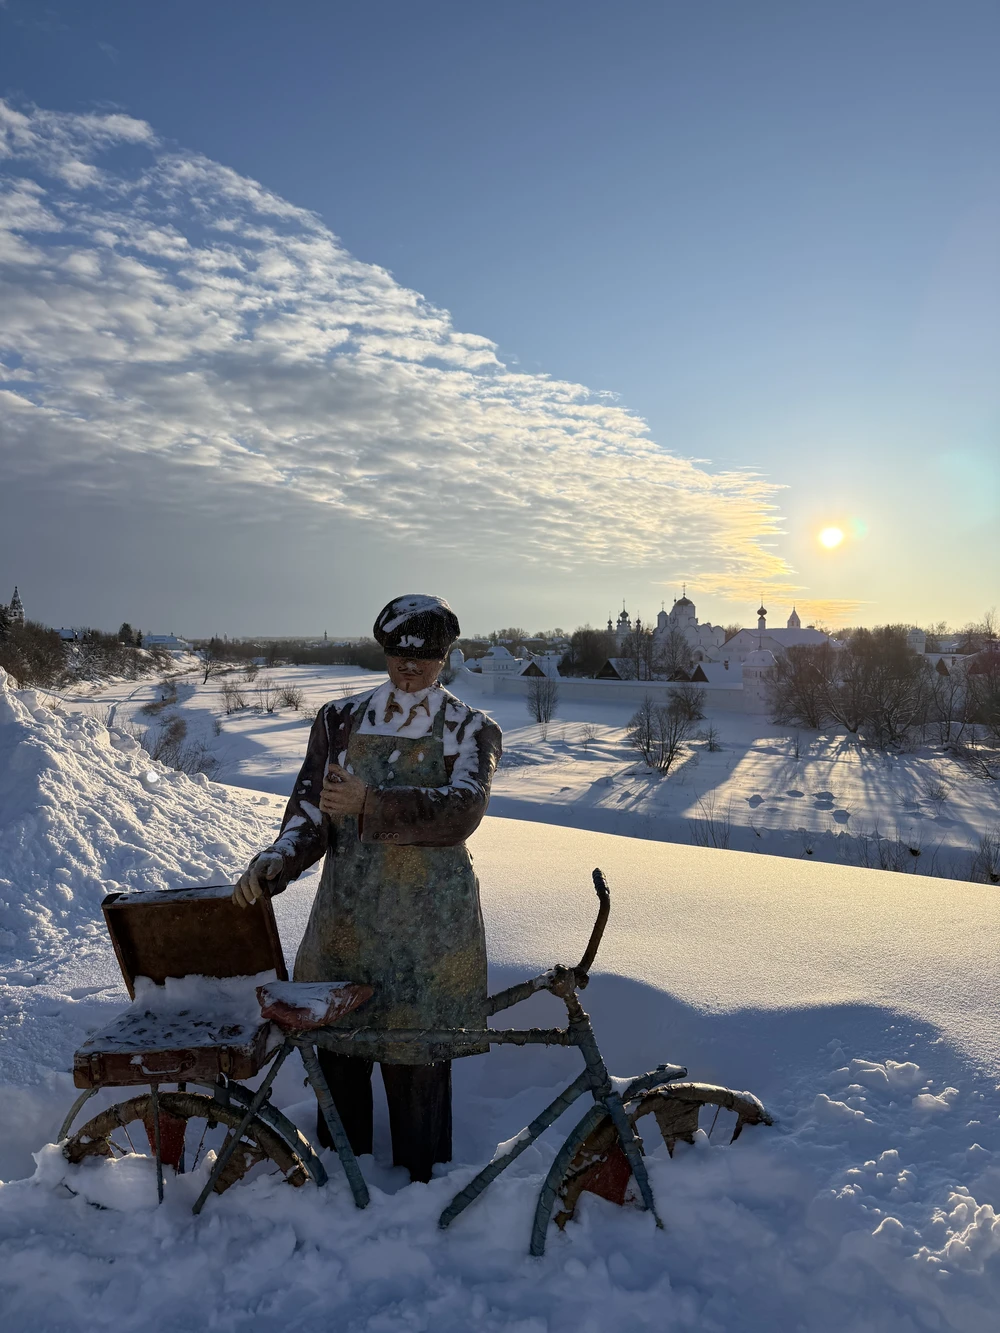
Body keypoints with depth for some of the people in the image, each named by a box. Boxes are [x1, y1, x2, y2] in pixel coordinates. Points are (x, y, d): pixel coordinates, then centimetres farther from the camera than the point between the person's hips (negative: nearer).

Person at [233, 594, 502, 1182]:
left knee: (418, 1061, 4)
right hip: (347, 917, 3)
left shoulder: (473, 730, 1)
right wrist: (276, 861, -19)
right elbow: (311, 810, 1)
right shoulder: (341, 719, 7)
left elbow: (461, 809, -18)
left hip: (429, 923, -2)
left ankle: (420, 1191, 27)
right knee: (338, 1048, 11)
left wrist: (371, 803, -30)